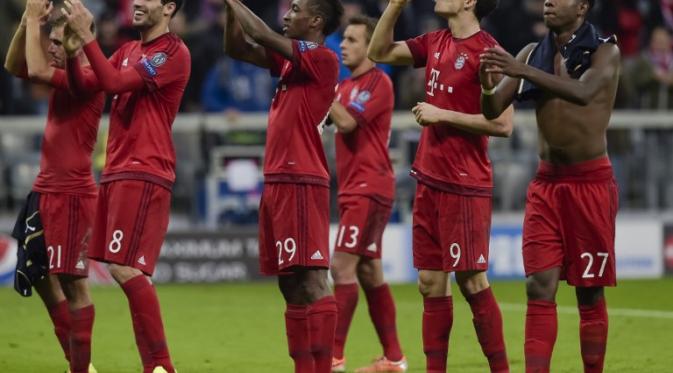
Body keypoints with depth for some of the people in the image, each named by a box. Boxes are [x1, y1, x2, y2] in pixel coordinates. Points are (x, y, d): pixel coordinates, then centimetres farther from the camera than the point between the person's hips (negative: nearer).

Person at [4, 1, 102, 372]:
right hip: (45, 190, 10)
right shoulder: (65, 75, 11)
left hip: (71, 195, -10)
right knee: (39, 276, 14)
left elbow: (36, 69, -26)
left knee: (71, 281, -6)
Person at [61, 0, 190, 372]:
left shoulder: (173, 52, -9)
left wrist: (85, 36, -18)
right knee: (127, 271, 6)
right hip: (117, 172, 9)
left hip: (144, 176, -9)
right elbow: (83, 85, 11)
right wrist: (71, 48, -4)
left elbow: (115, 82, -18)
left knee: (125, 269, -16)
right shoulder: (128, 51, 18)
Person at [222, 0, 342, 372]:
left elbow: (264, 36, -17)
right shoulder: (291, 60, 17)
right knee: (291, 284, 9)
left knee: (311, 281, -13)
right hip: (278, 183, 9)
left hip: (300, 184, -9)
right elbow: (236, 48, 21)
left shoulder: (323, 60, -9)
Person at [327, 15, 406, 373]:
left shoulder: (378, 83, -10)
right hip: (353, 189, 9)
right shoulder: (346, 85, 17)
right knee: (369, 272, 10)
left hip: (369, 188, -9)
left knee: (342, 266, -14)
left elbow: (347, 121, -20)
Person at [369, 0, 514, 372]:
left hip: (464, 184, -8)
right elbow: (379, 52, 20)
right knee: (430, 281, 9)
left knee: (471, 281, -5)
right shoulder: (436, 43, 10)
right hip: (429, 178, 8)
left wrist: (441, 114, -15)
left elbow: (502, 124, -18)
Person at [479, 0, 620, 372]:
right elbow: (493, 110, 4)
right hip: (546, 182, 4)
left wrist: (523, 72, -37)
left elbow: (583, 92, -27)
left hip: (590, 182, -4)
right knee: (539, 287, -5)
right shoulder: (533, 53, 7)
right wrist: (487, 85, -20)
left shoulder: (604, 51, -6)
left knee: (590, 291, 2)